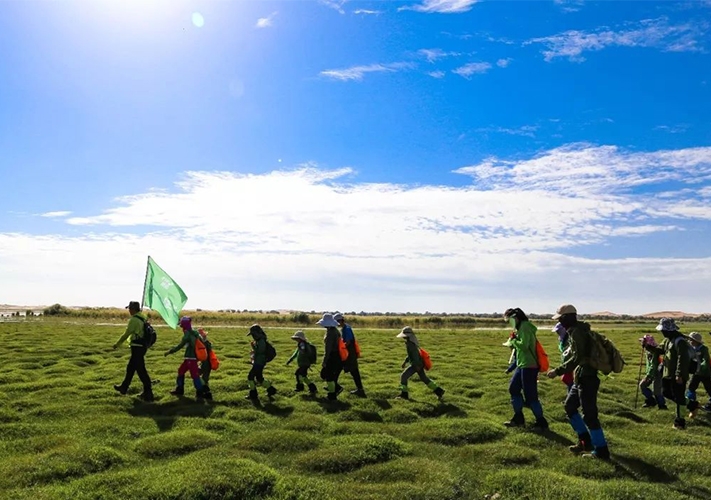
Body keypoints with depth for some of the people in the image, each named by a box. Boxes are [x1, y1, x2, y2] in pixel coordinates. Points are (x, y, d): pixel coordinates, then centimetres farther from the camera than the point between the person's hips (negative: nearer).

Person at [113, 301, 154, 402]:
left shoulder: (134, 320, -17)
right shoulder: (143, 318, 10)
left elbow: (126, 334, -13)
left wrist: (117, 344, -2)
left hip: (137, 348, -10)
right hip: (142, 347, 10)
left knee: (141, 370, -5)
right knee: (130, 368, 22)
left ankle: (148, 393, -2)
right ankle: (123, 387, 37)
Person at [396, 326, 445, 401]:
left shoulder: (410, 343, -21)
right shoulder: (410, 342, 11)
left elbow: (415, 353, -27)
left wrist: (417, 365, -28)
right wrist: (405, 361, 21)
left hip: (416, 365, -10)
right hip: (418, 364, 10)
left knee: (403, 376, -3)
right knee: (424, 378, 18)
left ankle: (404, 394, 4)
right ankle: (439, 391, 23)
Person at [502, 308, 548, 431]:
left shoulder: (525, 327, -15)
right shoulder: (521, 327, 15)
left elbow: (523, 345, -25)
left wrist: (513, 340, -10)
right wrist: (513, 341, 2)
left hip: (528, 366, -11)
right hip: (522, 365, 11)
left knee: (530, 395, -5)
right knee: (513, 388, 14)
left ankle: (541, 422, 8)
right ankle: (518, 418, 23)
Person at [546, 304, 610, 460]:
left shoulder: (577, 332, -17)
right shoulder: (578, 331, 13)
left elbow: (577, 358, -25)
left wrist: (558, 371, -24)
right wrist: (564, 371, 16)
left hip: (586, 378, -10)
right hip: (580, 378, 10)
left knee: (589, 414, -4)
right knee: (570, 406, 17)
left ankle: (601, 450, 5)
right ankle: (585, 441, 25)